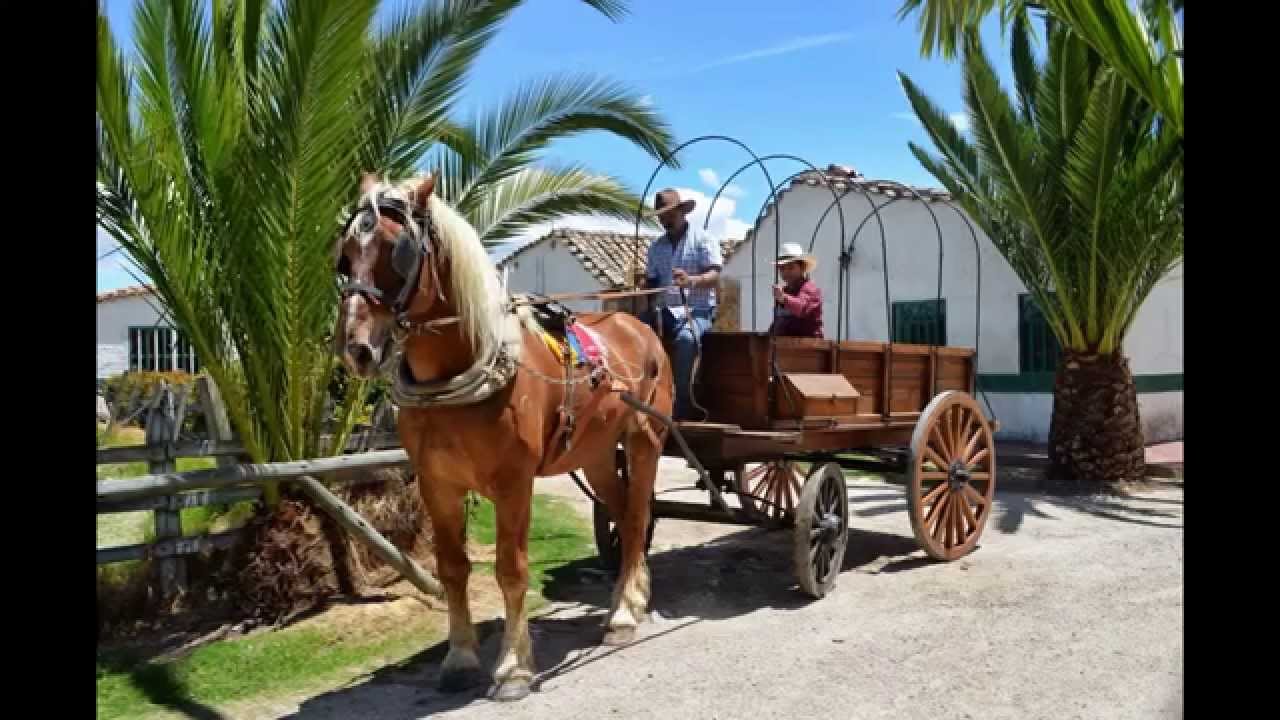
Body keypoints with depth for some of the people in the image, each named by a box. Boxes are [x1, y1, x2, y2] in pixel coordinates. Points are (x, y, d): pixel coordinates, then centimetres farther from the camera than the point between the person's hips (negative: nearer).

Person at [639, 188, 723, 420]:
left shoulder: (702, 240, 4)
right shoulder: (656, 247, 20)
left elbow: (715, 275, -11)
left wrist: (692, 281, -31)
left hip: (697, 311, -5)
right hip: (665, 311, 5)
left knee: (685, 339, -37)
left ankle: (681, 410, -30)